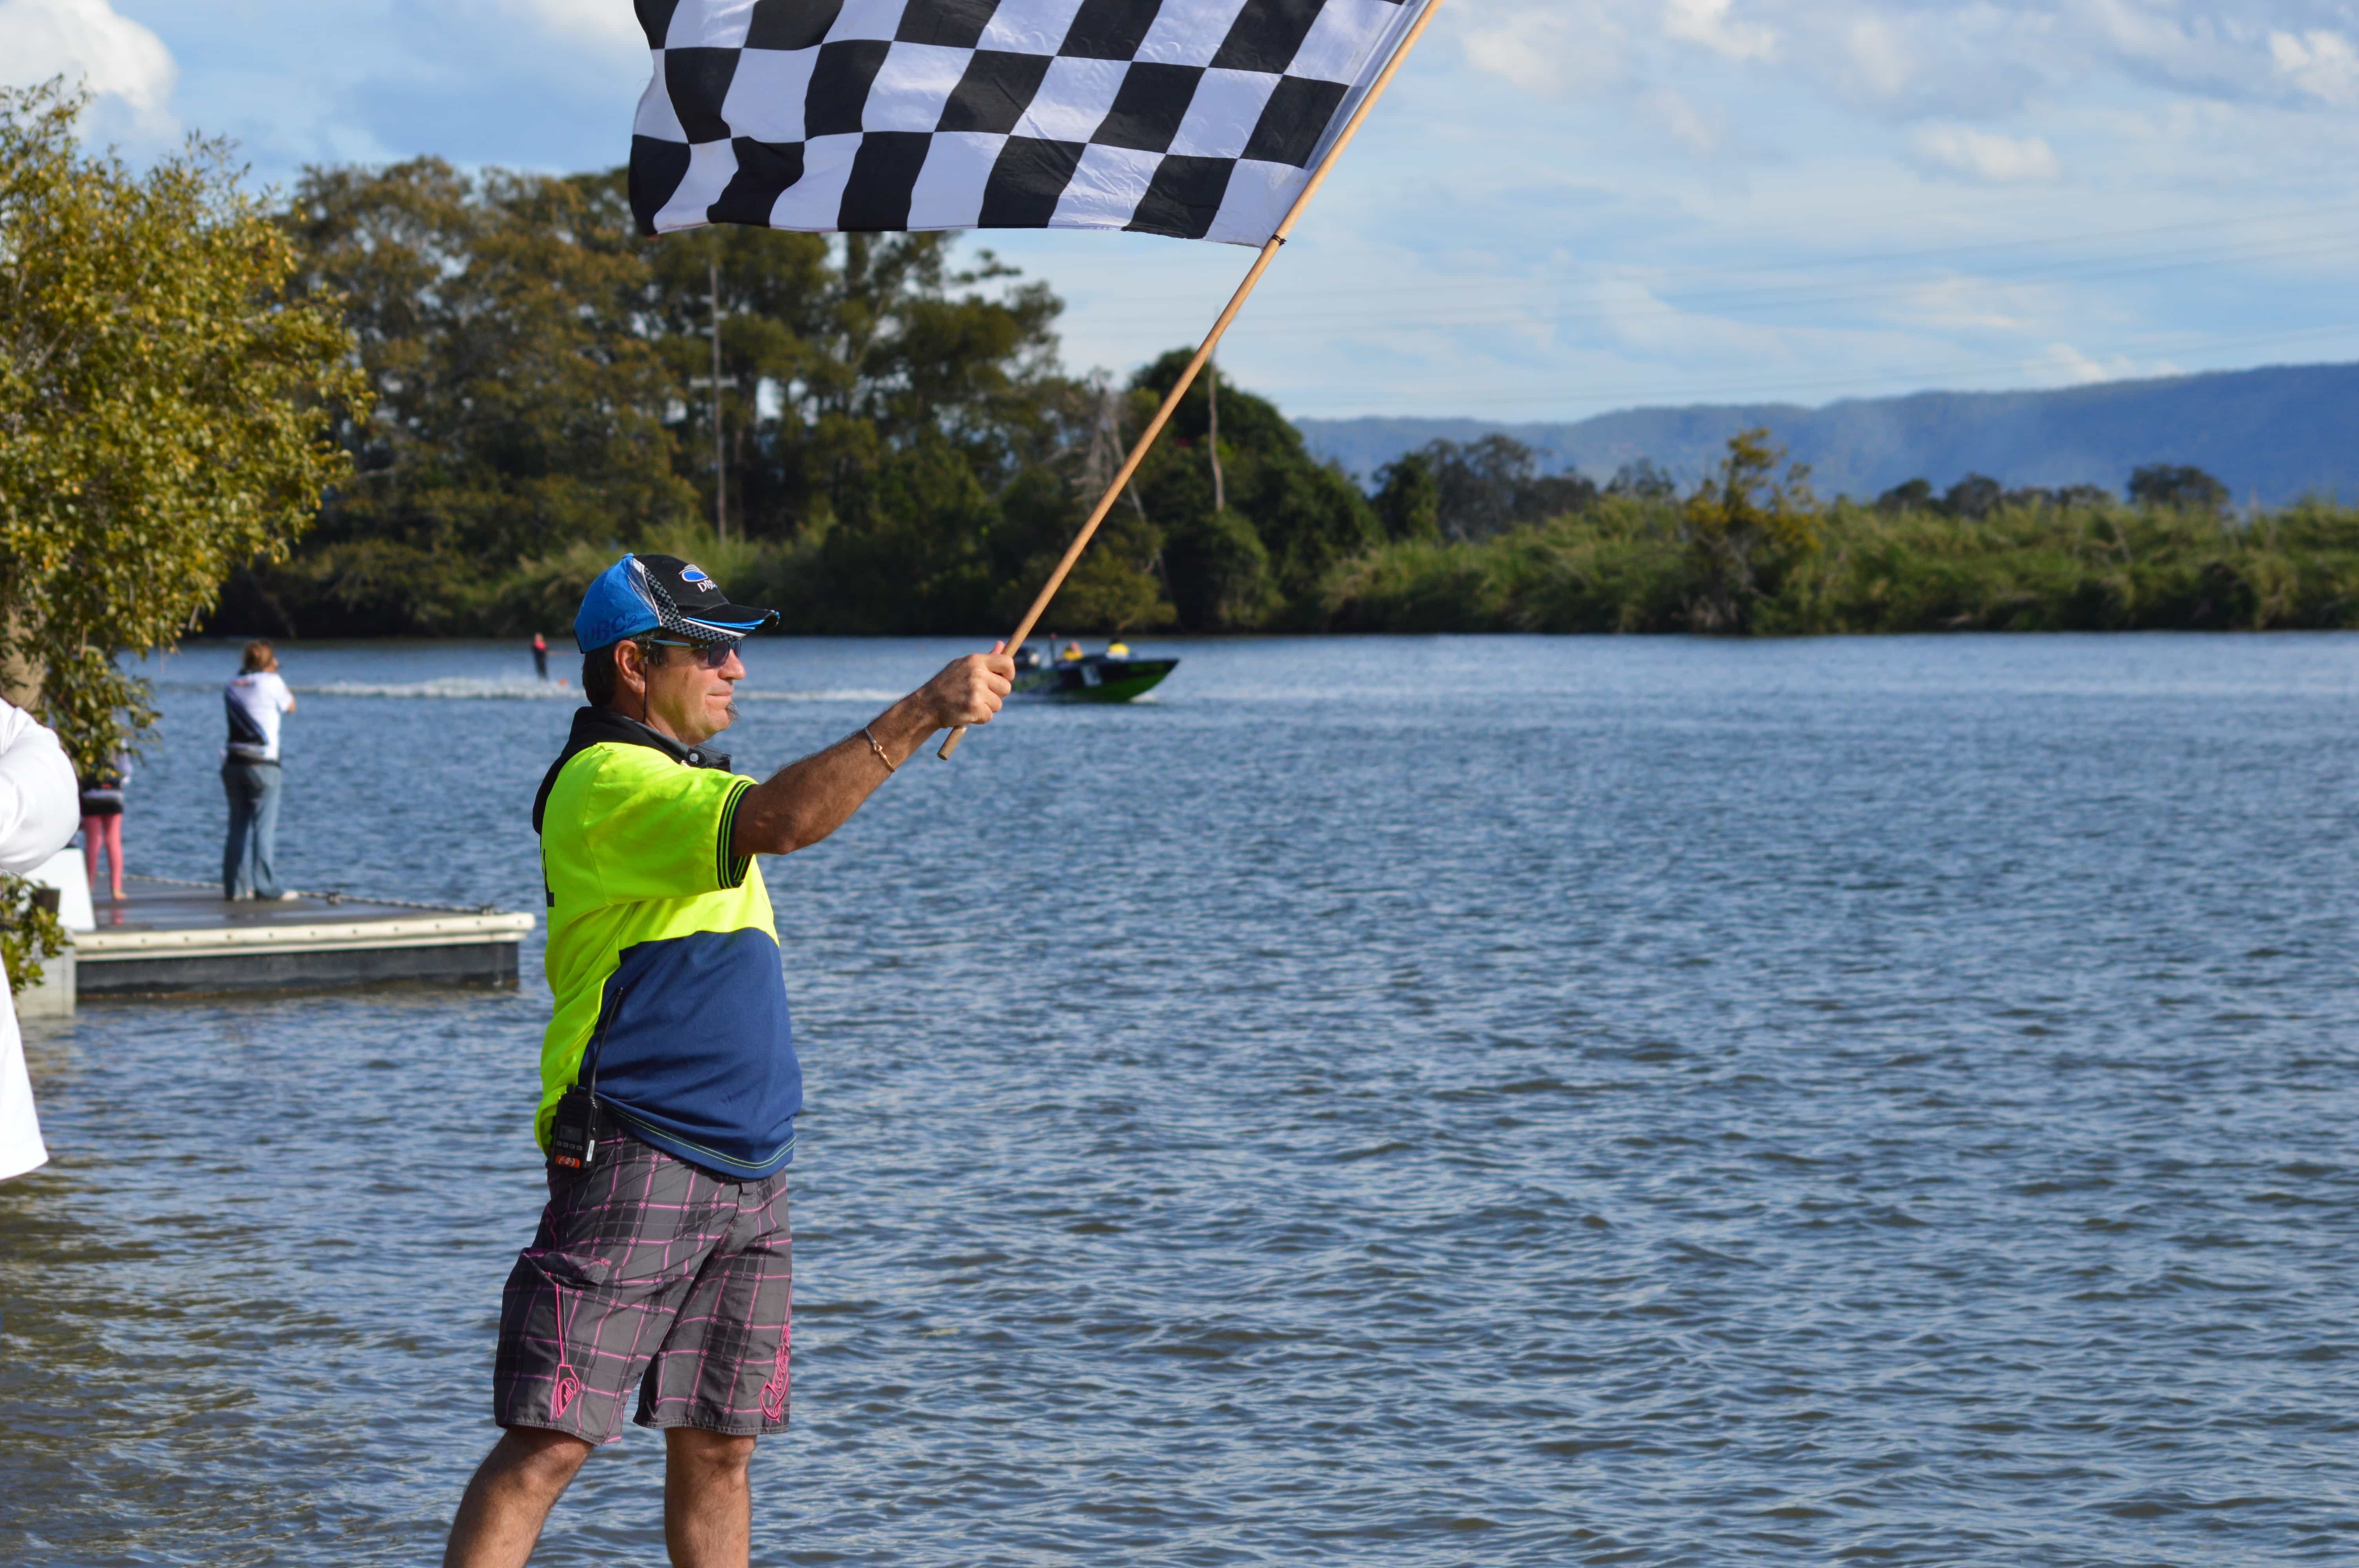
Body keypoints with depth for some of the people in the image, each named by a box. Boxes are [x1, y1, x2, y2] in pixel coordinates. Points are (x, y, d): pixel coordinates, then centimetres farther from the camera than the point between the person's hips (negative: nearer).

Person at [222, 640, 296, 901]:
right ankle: (265, 887, -6)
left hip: (234, 763, 5)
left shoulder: (233, 684, 8)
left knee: (238, 827, 11)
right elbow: (290, 707, 10)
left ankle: (235, 886, 11)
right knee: (265, 828, -3)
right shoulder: (271, 683, -6)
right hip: (262, 766, -5)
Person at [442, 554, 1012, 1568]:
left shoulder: (673, 779, 21)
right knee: (550, 1441, -13)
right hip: (636, 1165, -9)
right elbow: (776, 822, -29)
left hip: (745, 1168, 9)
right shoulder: (607, 783, -13)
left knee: (716, 1445, 9)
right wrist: (920, 714, -31)